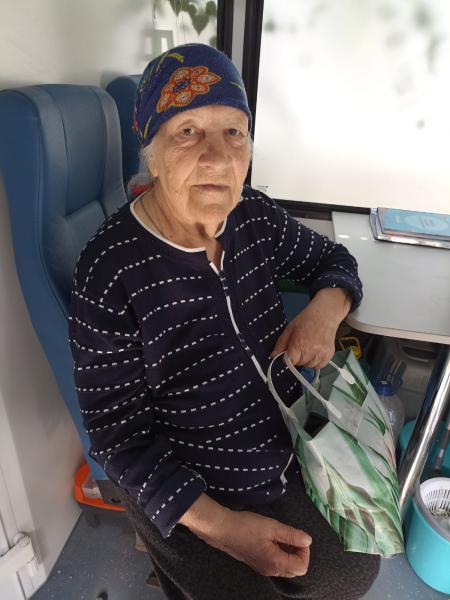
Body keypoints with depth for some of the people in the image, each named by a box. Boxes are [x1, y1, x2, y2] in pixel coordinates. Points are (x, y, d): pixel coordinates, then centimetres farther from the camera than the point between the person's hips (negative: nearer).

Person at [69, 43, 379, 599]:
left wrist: (327, 305, -16)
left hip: (288, 455, 6)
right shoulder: (109, 272, -26)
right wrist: (217, 525, -26)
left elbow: (333, 259, 7)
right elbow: (118, 433, -18)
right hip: (184, 494, -5)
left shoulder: (254, 216, -10)